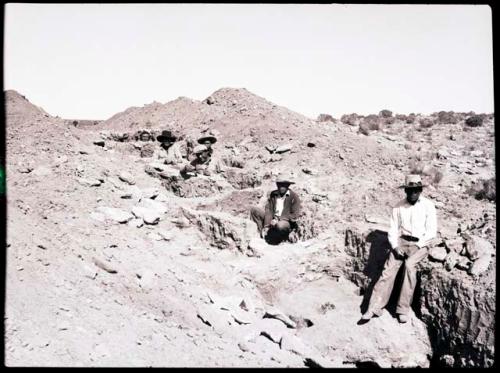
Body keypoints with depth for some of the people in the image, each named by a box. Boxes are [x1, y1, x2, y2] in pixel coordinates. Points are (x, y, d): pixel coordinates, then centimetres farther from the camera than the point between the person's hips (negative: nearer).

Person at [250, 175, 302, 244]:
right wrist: (266, 226, -17)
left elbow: (295, 215, -12)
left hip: (286, 221, -5)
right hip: (273, 219, 5)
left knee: (280, 225, -43)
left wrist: (278, 220, -20)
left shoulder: (294, 196, -9)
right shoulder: (273, 194, 3)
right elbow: (268, 210, -4)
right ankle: (263, 231, -13)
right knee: (254, 210, -8)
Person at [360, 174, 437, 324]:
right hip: (402, 242, 3)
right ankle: (374, 308, -17)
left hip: (420, 244, -3)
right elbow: (393, 229, 6)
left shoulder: (428, 205, -2)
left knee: (409, 264, -31)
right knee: (389, 269, -16)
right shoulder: (399, 207, 6)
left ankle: (403, 309, -22)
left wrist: (417, 245, -15)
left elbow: (431, 231, -5)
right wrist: (395, 247, -9)